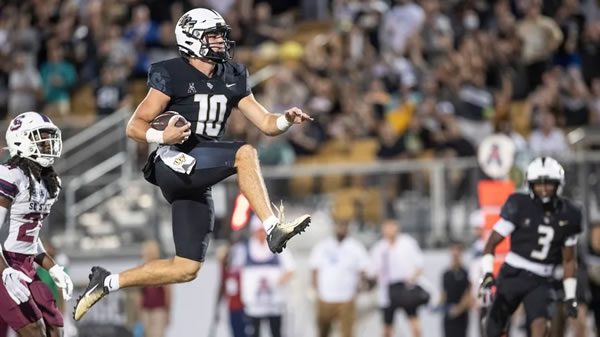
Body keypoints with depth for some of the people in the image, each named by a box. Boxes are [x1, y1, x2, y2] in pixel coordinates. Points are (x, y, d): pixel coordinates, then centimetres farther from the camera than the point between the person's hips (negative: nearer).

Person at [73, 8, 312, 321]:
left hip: (198, 181, 7)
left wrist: (287, 119, -10)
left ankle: (107, 282, 19)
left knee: (186, 269, 5)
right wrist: (162, 136, -25)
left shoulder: (231, 79, 14)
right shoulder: (172, 75, -5)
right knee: (245, 153, -28)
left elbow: (266, 124, 12)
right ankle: (273, 229, -33)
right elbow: (135, 126, -5)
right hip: (174, 163, -7)